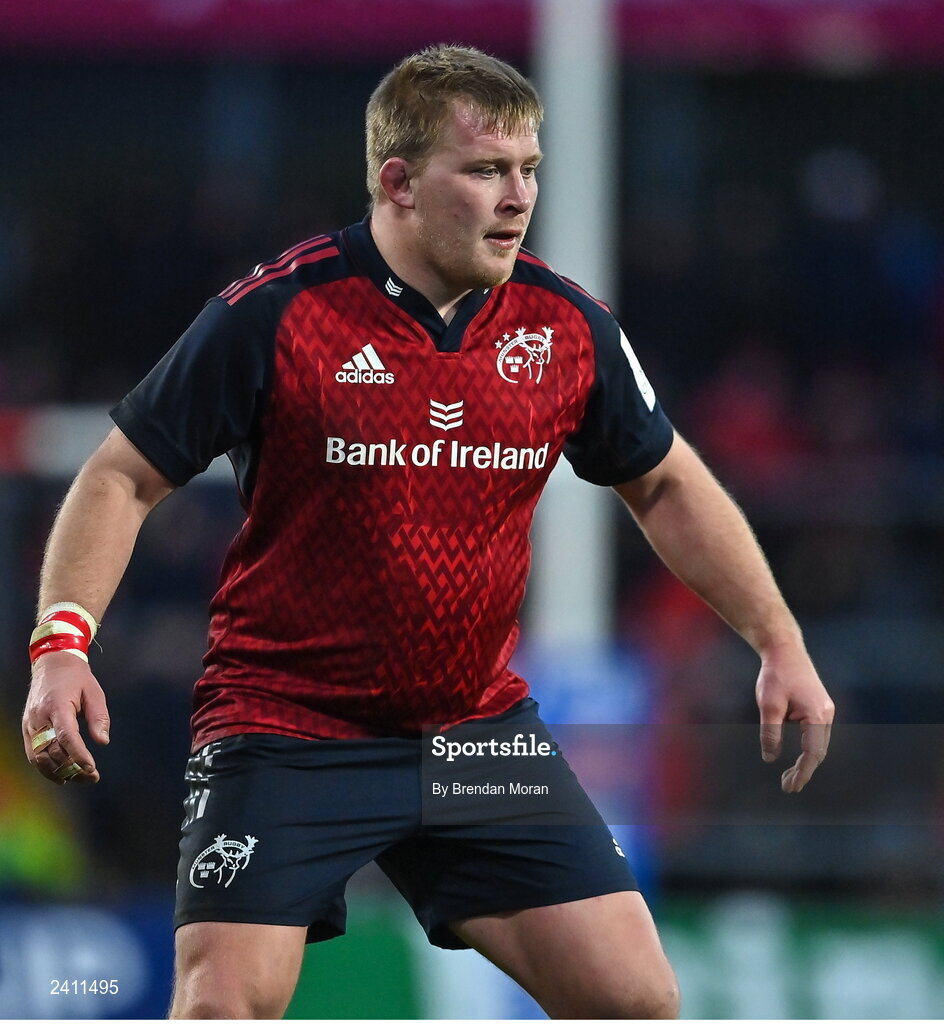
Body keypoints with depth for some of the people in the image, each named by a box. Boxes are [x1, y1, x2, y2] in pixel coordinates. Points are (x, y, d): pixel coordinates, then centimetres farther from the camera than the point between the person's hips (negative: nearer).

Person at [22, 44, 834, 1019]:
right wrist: (62, 643, -20)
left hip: (482, 728, 4)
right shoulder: (275, 314, -13)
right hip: (285, 729, -4)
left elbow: (667, 486, 15)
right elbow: (124, 476, -6)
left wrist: (779, 641, 7)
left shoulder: (568, 326, -1)